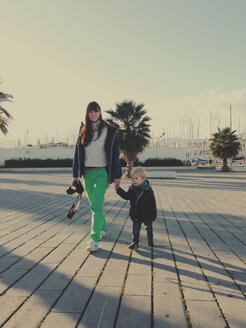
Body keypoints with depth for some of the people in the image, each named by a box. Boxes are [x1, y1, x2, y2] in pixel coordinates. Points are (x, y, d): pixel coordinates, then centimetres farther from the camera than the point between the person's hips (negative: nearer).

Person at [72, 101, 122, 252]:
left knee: (97, 205, -13)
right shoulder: (84, 130, 9)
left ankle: (94, 239, -11)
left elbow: (115, 153, -2)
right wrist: (75, 174, 5)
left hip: (102, 172, -4)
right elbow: (78, 152, 10)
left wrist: (117, 176, -6)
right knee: (94, 204, 13)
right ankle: (103, 228, 34)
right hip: (88, 173, 4)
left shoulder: (109, 130, -1)